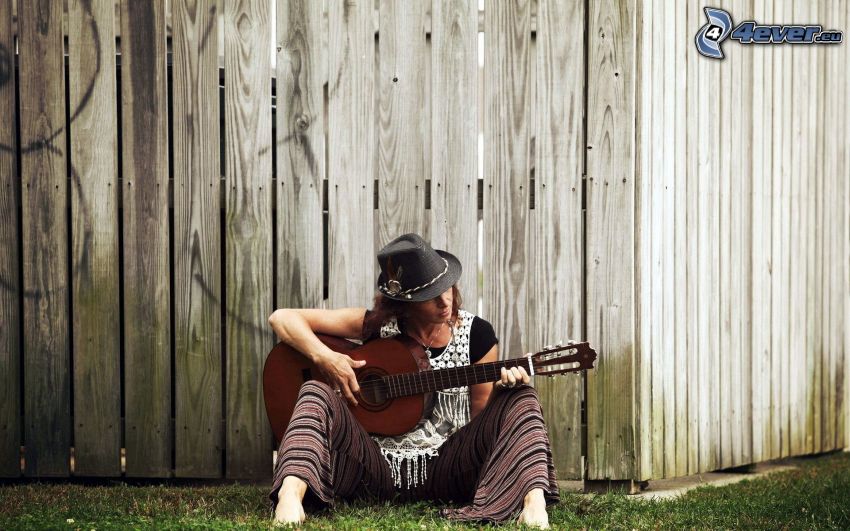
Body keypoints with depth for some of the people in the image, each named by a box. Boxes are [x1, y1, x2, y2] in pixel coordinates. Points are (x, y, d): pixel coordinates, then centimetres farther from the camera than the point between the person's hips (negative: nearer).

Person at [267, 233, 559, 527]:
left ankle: (532, 502, -40)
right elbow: (282, 318, -1)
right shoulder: (377, 324, -1)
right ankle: (291, 494, -50)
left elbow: (481, 417, 9)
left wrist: (500, 389, -12)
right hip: (375, 466, -1)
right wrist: (325, 358, -18)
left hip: (446, 468, 1)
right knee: (316, 393, -24)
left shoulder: (476, 334, 3)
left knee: (522, 398, -16)